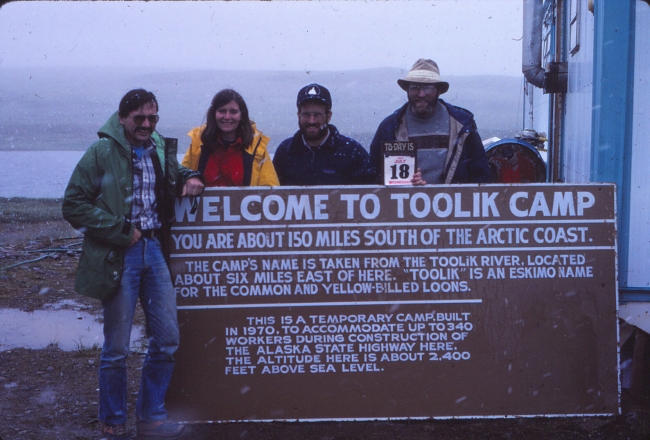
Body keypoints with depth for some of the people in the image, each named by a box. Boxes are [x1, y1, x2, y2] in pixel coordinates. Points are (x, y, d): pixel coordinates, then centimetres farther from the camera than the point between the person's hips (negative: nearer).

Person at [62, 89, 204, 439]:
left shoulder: (160, 148, 11)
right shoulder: (102, 153, -7)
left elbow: (174, 174, 31)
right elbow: (73, 205, -9)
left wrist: (190, 178, 7)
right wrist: (120, 231, -12)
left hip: (153, 249, 6)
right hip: (118, 255, -6)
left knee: (167, 338, 7)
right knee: (117, 347, 1)